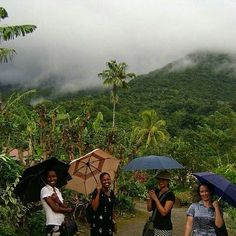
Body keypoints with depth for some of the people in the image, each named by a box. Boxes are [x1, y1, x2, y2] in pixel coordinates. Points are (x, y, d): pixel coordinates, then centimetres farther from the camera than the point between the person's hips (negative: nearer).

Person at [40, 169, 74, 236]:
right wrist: (70, 209, -1)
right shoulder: (44, 190, -9)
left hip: (61, 225, 7)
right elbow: (55, 208, -16)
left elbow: (65, 207, 5)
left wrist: (59, 202, -16)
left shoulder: (57, 190, 14)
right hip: (53, 226, -7)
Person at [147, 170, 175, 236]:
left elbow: (164, 213, -19)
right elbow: (149, 209, 5)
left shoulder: (170, 195, -11)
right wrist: (150, 197, -10)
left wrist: (155, 198, -19)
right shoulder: (156, 192, 7)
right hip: (154, 226, 6)